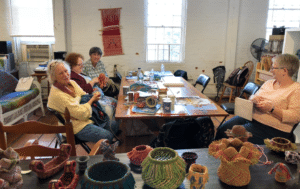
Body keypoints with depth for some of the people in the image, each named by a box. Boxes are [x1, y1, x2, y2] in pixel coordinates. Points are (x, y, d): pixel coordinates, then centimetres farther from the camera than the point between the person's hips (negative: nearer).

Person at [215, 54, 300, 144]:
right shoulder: (269, 83, 15)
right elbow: (252, 98, 20)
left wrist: (272, 108, -23)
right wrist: (253, 98, -4)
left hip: (271, 128, -7)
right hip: (250, 116, 7)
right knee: (222, 129, -10)